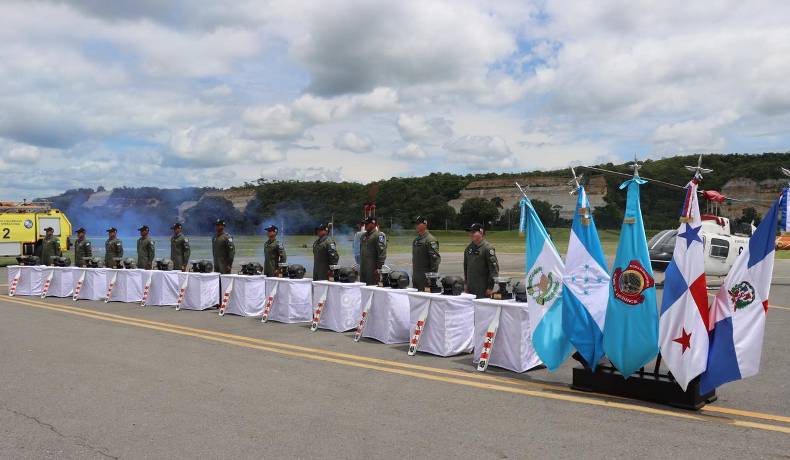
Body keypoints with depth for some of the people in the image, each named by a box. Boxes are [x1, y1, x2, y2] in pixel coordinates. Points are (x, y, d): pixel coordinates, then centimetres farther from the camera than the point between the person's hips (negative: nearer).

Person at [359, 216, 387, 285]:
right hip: (363, 269, 8)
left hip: (373, 269, -8)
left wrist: (378, 267, -20)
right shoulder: (364, 236, 17)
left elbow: (382, 253, -16)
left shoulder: (379, 235, -9)